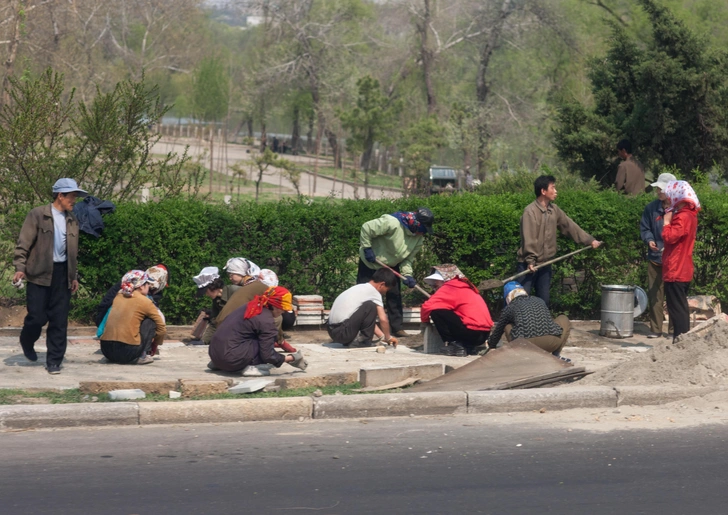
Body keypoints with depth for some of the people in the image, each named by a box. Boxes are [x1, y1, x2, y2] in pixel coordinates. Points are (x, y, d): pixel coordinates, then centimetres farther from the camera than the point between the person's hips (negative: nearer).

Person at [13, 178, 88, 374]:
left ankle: (54, 361, 8)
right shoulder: (37, 215, -4)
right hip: (40, 274, -4)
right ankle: (27, 343, 26)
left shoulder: (72, 220, 12)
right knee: (37, 317, -5)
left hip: (62, 275, 4)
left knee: (59, 321, 1)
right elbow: (23, 244, -7)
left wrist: (74, 276, 14)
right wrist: (20, 268, -16)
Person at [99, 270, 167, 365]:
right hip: (128, 352, -6)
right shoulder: (144, 301, 0)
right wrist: (154, 346, 24)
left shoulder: (119, 296, 15)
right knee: (150, 321, 12)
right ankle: (142, 356, 5)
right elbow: (162, 329, 6)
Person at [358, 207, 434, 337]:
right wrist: (367, 249, -26)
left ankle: (397, 327, 11)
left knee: (395, 295, 4)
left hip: (391, 265, 6)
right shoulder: (392, 223, -34)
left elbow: (408, 258, -4)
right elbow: (367, 228, -29)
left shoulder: (418, 238, -10)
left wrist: (407, 275, -18)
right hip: (370, 262, -6)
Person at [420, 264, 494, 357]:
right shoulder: (464, 286, 22)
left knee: (436, 312, -9)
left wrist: (425, 320, 6)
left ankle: (455, 345, -7)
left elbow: (428, 307, -12)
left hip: (471, 331, -9)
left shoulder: (450, 287, -6)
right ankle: (468, 347, 13)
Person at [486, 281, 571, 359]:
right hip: (552, 343, 1)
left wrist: (491, 347, 53)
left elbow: (497, 332, 32)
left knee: (507, 327, 29)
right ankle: (556, 354, 15)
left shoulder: (509, 308, 19)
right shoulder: (540, 301, 28)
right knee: (563, 319, 31)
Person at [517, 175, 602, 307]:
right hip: (529, 265, -7)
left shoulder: (554, 210, 8)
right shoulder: (530, 211, -15)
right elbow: (528, 239, -21)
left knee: (544, 300, 10)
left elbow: (570, 226, 16)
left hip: (545, 264, 7)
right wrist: (530, 261, -26)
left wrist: (589, 240, 16)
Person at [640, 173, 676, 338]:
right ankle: (656, 329, 9)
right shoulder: (651, 208, 2)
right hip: (655, 258, 2)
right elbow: (644, 228, 10)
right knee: (654, 295, 2)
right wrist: (649, 240, -11)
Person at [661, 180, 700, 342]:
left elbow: (670, 237, -25)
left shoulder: (682, 217, -17)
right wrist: (671, 220, 8)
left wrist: (667, 222, -10)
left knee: (677, 308, -7)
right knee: (681, 307, 15)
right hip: (684, 270, 10)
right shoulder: (689, 215, 14)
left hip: (675, 272, -10)